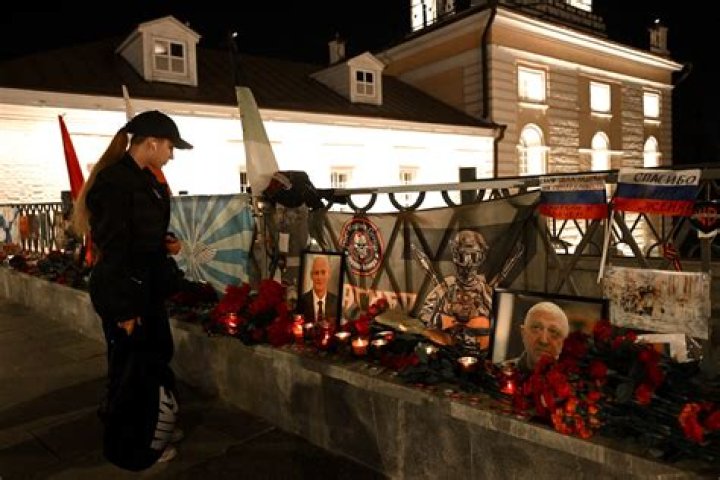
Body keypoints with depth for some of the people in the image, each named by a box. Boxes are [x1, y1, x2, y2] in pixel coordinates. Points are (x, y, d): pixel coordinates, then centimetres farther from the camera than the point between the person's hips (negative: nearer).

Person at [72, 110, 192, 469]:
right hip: (124, 290, -9)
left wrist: (166, 242, 1)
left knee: (156, 358, 19)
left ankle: (151, 428, 39)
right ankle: (130, 448, 26)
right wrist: (123, 308, -22)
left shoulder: (146, 179, 10)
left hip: (148, 286, 9)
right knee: (131, 367, 6)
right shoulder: (114, 181, -19)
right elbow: (112, 248, -22)